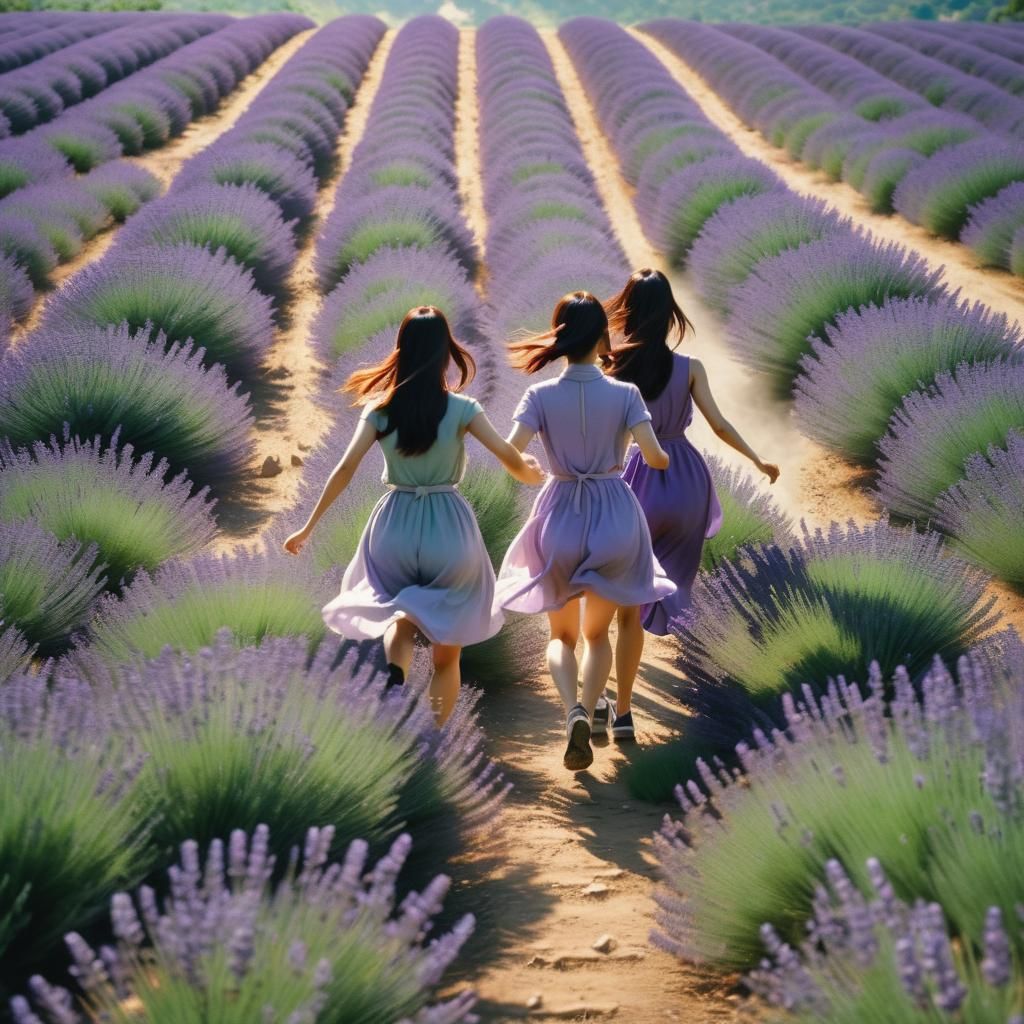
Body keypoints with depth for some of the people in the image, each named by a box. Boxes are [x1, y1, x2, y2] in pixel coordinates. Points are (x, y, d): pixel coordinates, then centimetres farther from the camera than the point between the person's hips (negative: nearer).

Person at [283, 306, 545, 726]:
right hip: (449, 528, -1)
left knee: (401, 612, 20)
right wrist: (531, 474, 12)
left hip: (395, 526, 1)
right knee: (446, 655, 13)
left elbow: (345, 469, -5)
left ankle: (395, 672, -16)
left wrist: (308, 526, 1)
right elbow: (510, 458, -11)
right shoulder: (461, 408, -6)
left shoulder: (380, 409, -1)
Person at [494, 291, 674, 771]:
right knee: (597, 633, 19)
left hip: (561, 516, 0)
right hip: (615, 517, 0)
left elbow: (510, 452, -18)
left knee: (562, 635, 17)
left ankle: (574, 710, -12)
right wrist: (666, 460, 9)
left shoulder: (541, 395, -8)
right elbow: (655, 458, -15)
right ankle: (587, 714, -4)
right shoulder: (625, 394, -8)